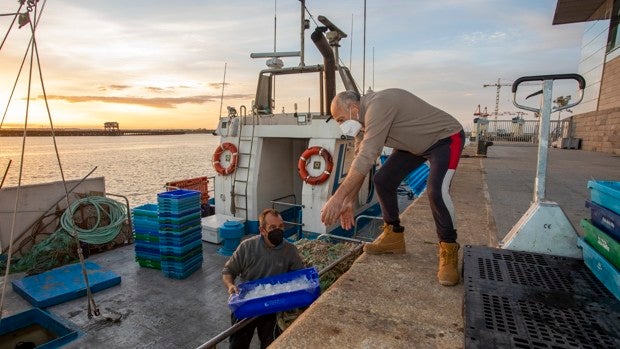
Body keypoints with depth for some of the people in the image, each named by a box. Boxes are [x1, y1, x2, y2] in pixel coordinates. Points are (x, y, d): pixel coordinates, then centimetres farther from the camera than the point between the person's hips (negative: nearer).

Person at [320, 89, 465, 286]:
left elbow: (366, 158, -40)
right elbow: (359, 161, 0)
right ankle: (394, 236, 13)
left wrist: (338, 197, -40)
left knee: (436, 191, -29)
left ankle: (448, 251, -8)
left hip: (446, 137, -9)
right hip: (416, 143, 9)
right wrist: (348, 201, -2)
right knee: (382, 180, 0)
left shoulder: (377, 107, -33)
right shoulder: (363, 118, -3)